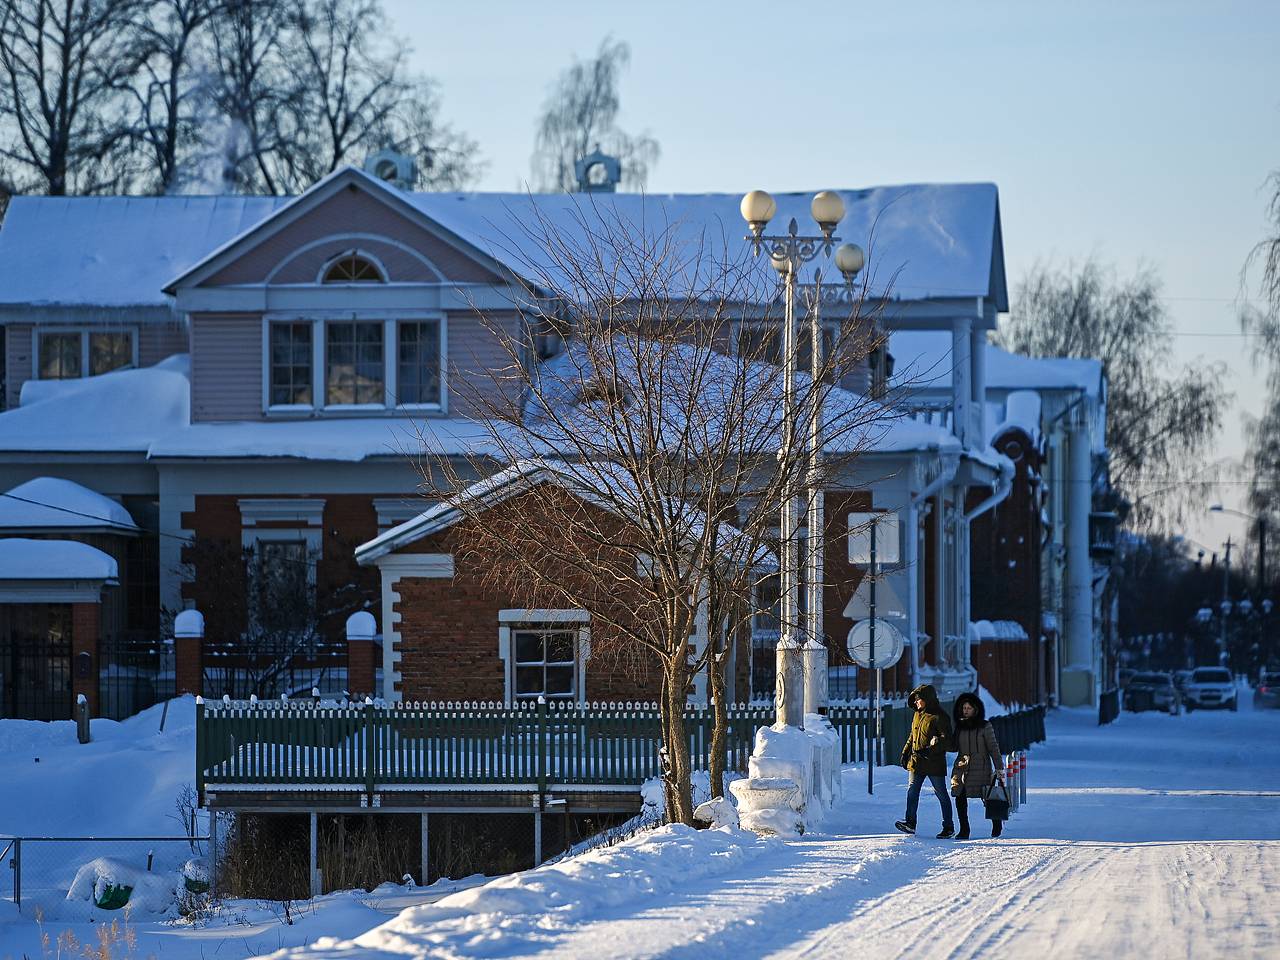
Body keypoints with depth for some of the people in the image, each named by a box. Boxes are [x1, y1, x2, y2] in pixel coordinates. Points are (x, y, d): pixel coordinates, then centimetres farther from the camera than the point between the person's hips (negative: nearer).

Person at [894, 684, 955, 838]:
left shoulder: (939, 717, -11)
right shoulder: (917, 715, 13)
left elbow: (947, 740, -16)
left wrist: (930, 750, -25)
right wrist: (906, 752, 15)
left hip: (934, 763, -7)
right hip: (916, 762, 7)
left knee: (941, 794, 2)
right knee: (912, 792, -1)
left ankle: (948, 827, 9)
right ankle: (910, 822, 1)